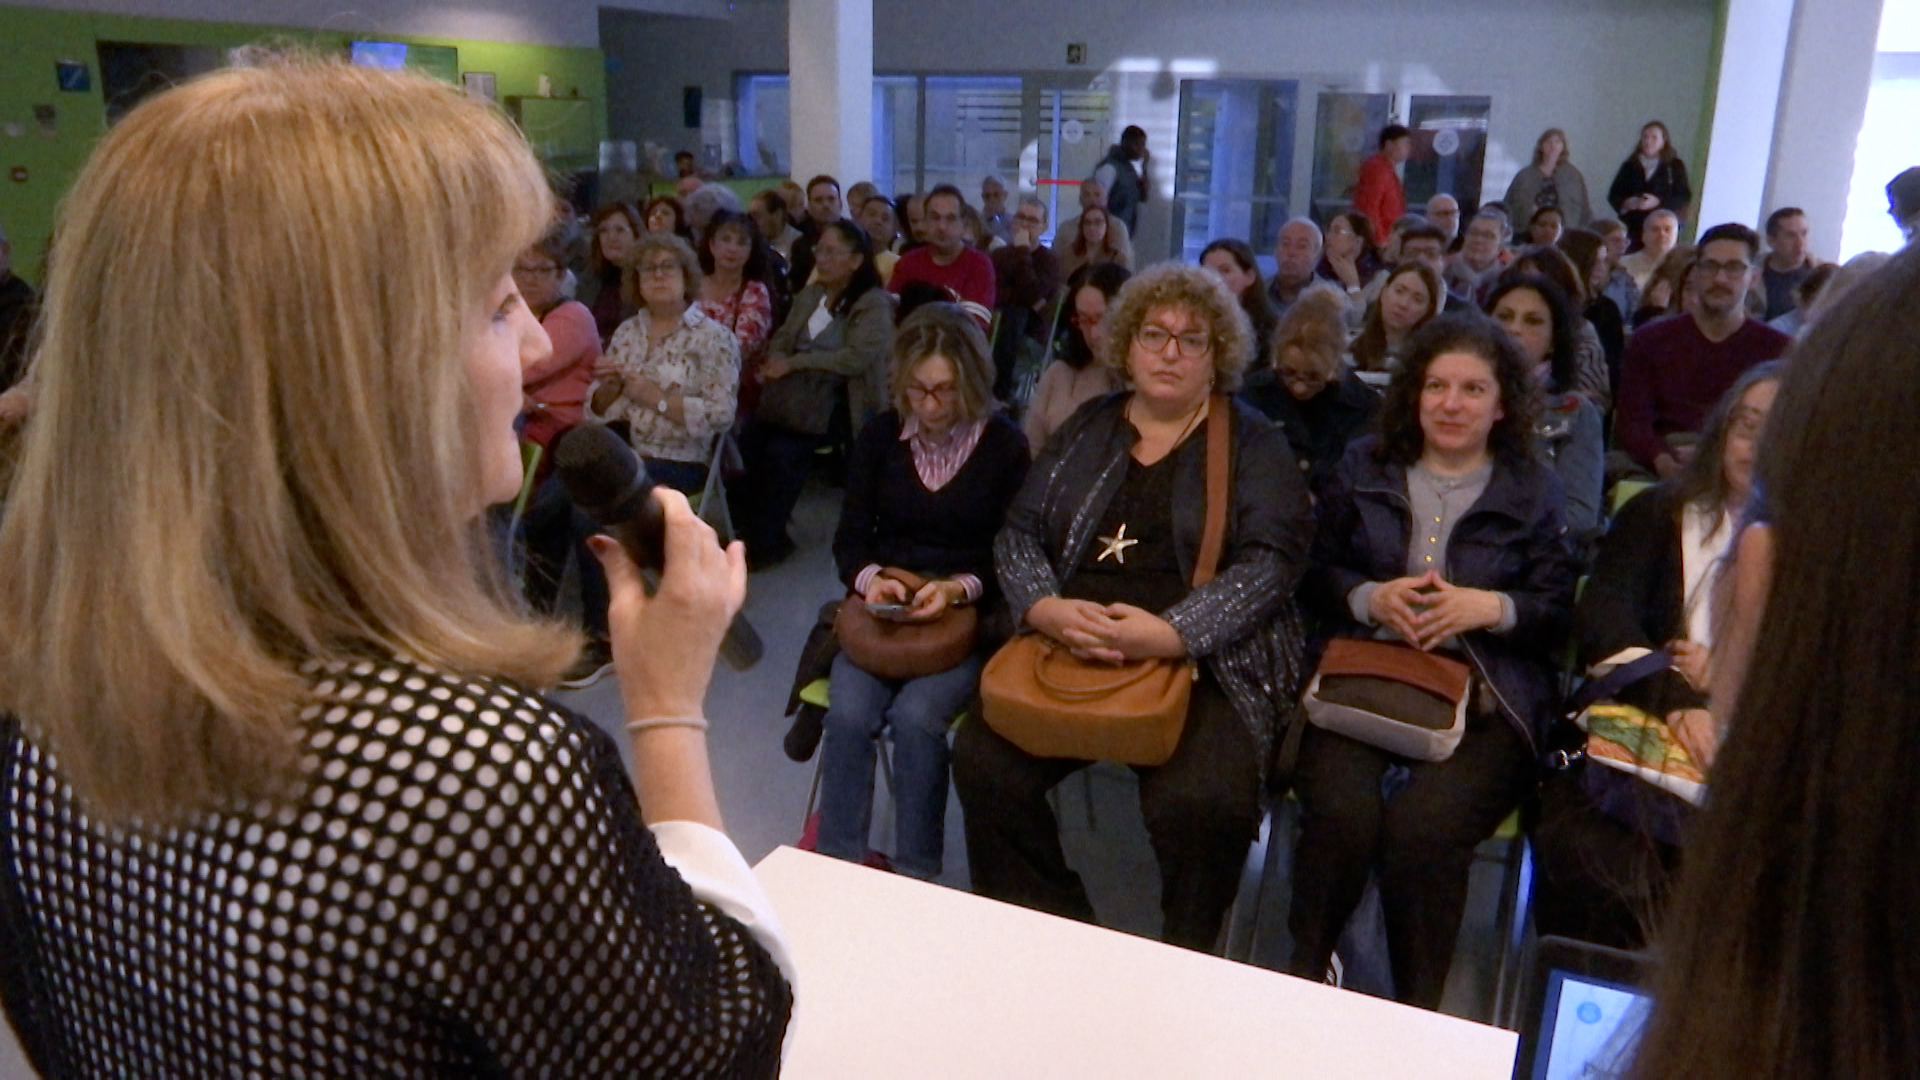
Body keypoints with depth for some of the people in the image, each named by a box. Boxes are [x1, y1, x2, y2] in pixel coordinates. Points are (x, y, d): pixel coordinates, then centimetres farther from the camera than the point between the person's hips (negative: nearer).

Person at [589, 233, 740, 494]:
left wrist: (658, 399, -14)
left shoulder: (714, 337, -1)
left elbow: (721, 415, -11)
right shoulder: (627, 332, 15)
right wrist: (609, 388, -2)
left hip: (680, 463, -4)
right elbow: (598, 409, 19)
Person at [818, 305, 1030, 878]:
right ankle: (836, 865, -9)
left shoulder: (1005, 445, -2)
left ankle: (916, 876, -12)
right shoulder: (880, 436, 7)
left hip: (968, 616, -2)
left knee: (916, 715, -28)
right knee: (849, 712, -24)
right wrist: (870, 579, -14)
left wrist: (959, 588, -19)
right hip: (880, 610, 3)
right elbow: (850, 539, 8)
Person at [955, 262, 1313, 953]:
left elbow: (1269, 560, -6)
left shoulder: (1253, 444, 7)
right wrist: (1045, 608, -12)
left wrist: (1173, 633, -22)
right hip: (1068, 649, 3)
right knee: (983, 761, -20)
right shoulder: (1086, 430, 17)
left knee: (1200, 802, -29)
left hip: (1203, 663, -3)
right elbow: (1018, 534, 11)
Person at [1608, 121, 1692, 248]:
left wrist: (1659, 202, -15)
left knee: (1658, 257, -17)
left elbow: (1685, 197, 1)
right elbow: (1613, 195, 13)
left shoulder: (1675, 166, 8)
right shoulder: (1629, 166, 15)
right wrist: (1625, 203, -8)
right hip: (1632, 228, 2)